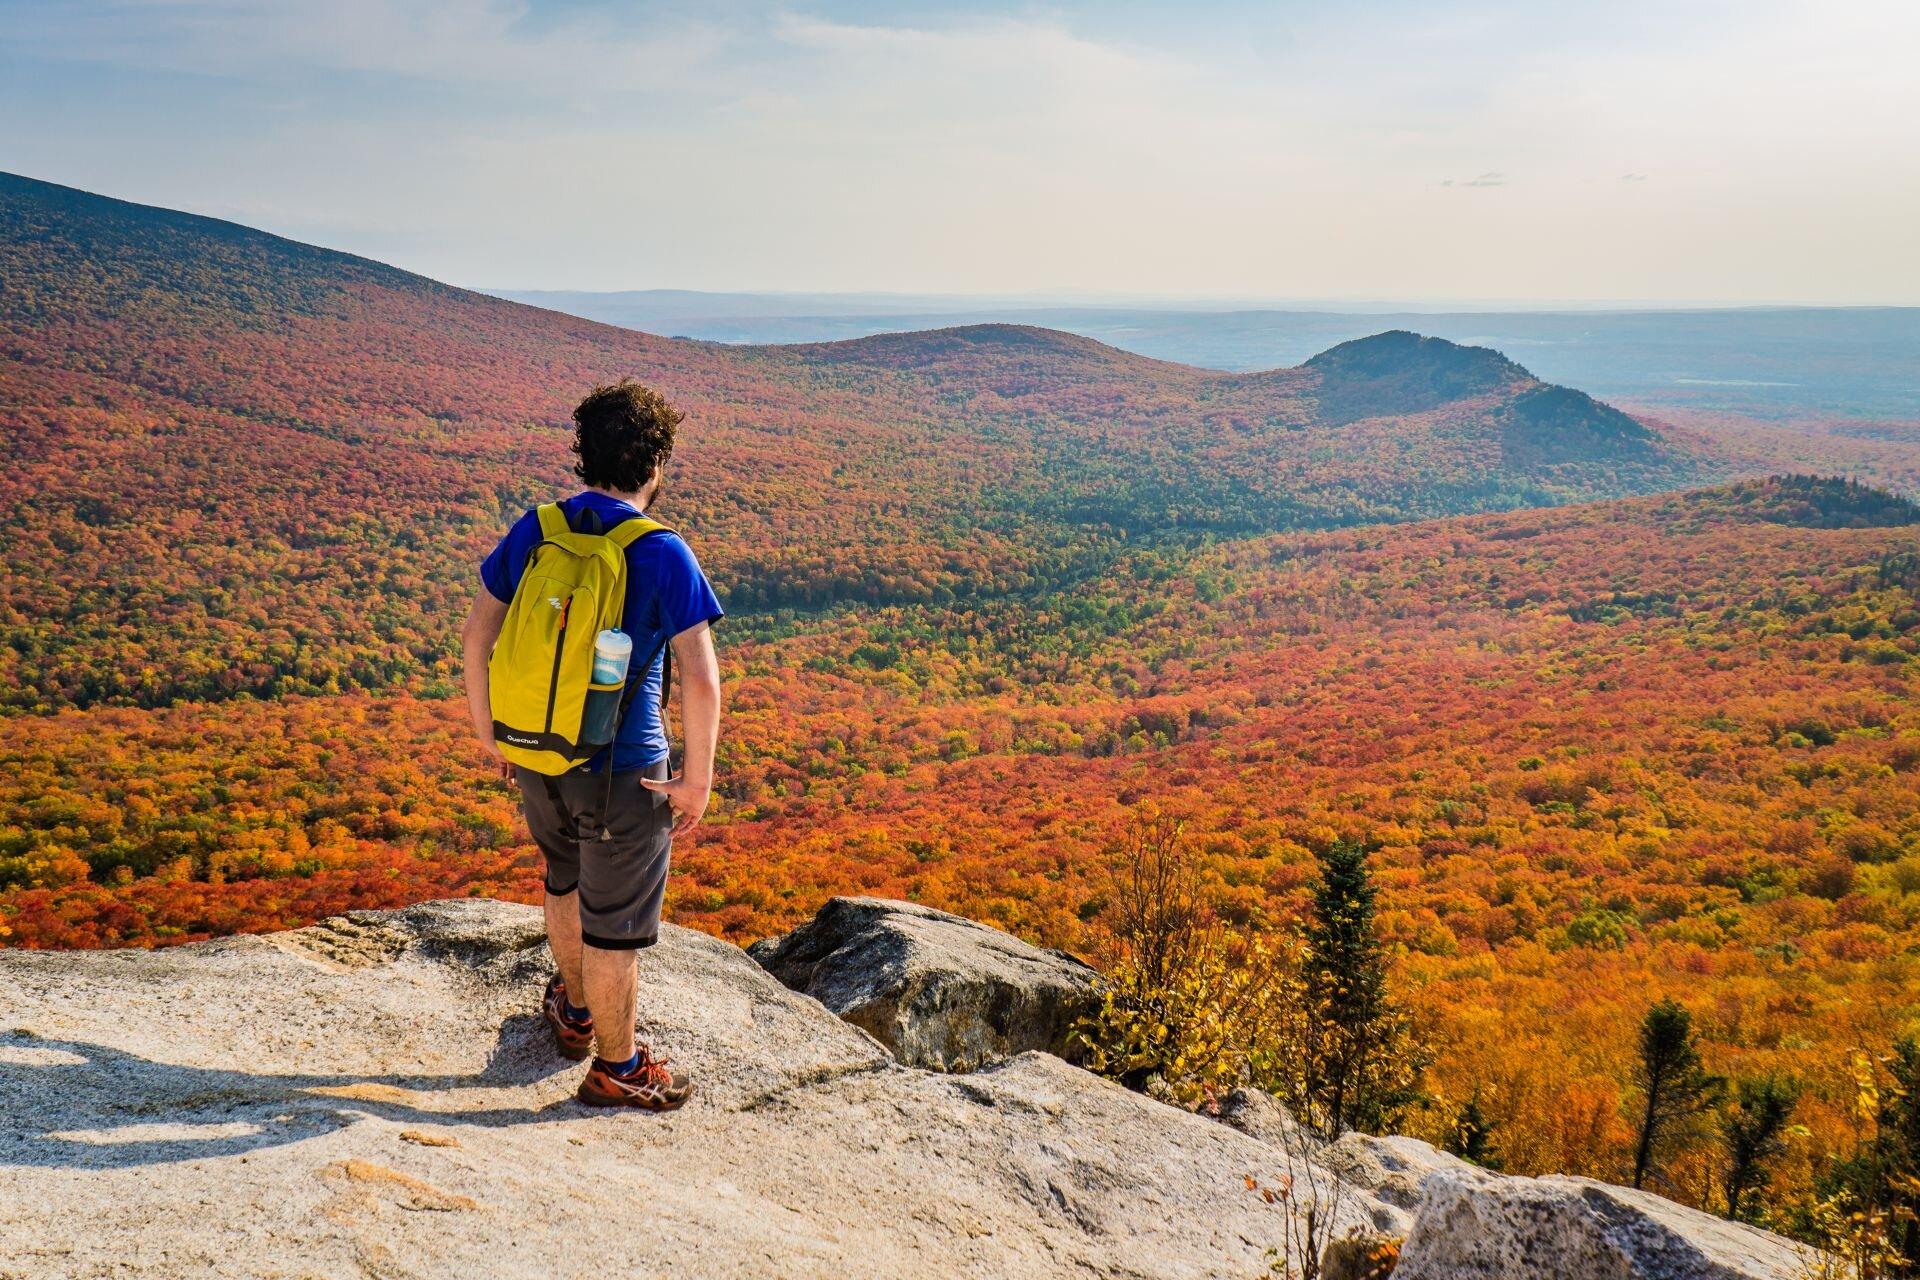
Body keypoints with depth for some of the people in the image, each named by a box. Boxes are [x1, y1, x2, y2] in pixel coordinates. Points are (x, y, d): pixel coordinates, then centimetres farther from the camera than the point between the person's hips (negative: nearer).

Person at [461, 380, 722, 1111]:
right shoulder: (663, 556, -17)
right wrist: (697, 779, -10)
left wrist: (489, 735, 15)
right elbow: (700, 681, -21)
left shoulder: (533, 531, -2)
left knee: (566, 880, 30)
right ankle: (617, 1069, 28)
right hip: (622, 771, -6)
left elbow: (477, 638, 4)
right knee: (615, 925, 11)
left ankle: (574, 1013, 51)